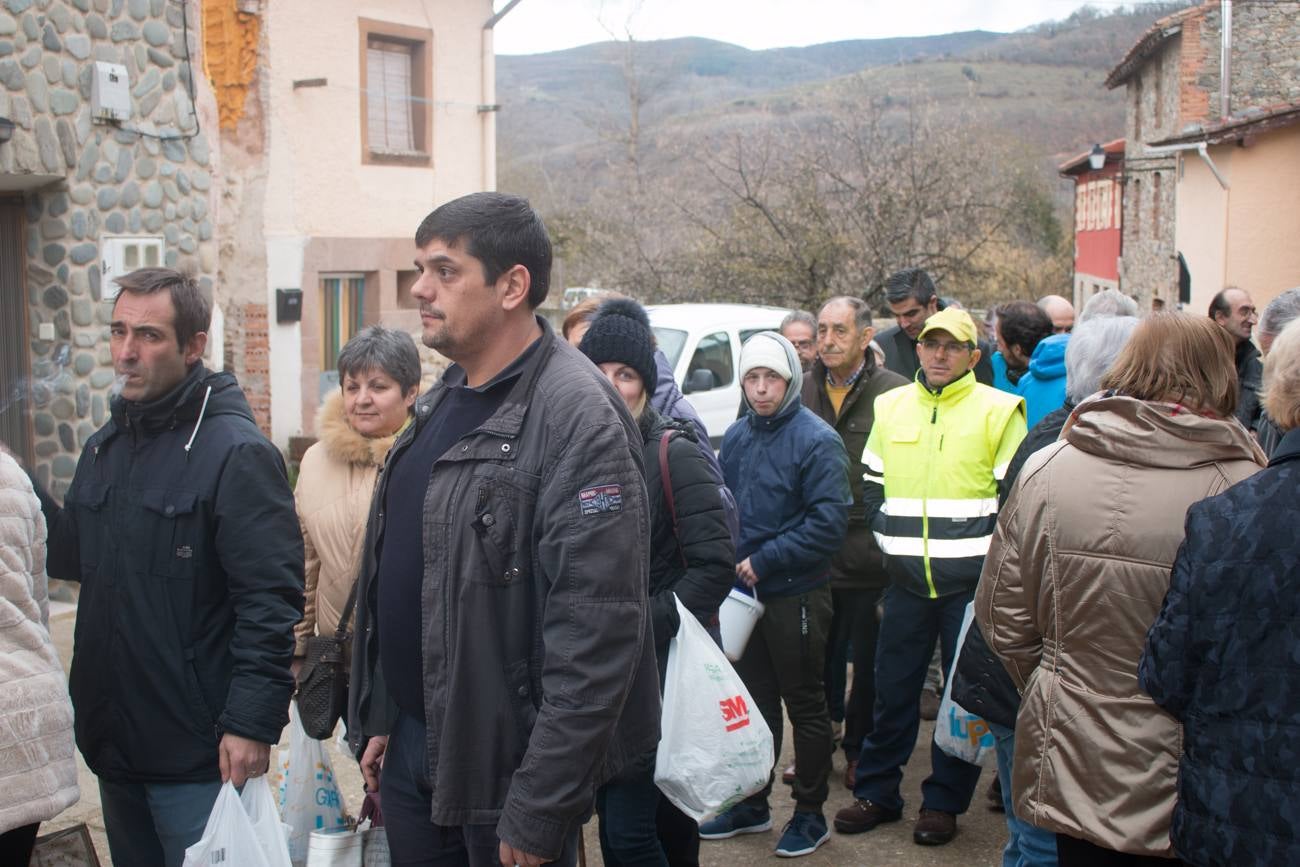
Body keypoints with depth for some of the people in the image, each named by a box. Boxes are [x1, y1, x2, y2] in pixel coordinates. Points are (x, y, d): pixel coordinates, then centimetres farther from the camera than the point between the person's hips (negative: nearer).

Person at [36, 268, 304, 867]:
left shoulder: (235, 452, -15)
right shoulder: (105, 446, 10)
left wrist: (252, 722, -23)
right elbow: (77, 558, 17)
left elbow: (271, 600, -19)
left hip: (196, 753, -8)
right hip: (111, 744, 8)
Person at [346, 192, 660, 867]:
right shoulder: (438, 404, 9)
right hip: (410, 744, 8)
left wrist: (539, 810, -21)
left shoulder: (577, 418, -20)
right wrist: (376, 721, 15)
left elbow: (596, 630, -24)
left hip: (502, 763, -8)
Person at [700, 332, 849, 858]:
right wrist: (731, 562, -1)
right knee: (753, 700, 16)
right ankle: (752, 804, 30)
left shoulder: (816, 440, -13)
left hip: (796, 594, -6)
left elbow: (828, 523, -19)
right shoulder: (736, 438, 6)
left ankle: (810, 813, 20)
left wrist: (765, 561, -18)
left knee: (804, 704, 7)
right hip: (744, 593, 6)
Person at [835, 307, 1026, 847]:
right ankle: (876, 792, 24)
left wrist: (989, 555, -7)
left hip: (971, 583, -3)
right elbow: (871, 484, 17)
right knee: (892, 689, 11)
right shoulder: (891, 406, 8)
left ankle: (944, 802, 20)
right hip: (906, 581, 3)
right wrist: (888, 540, 8)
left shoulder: (998, 411, -4)